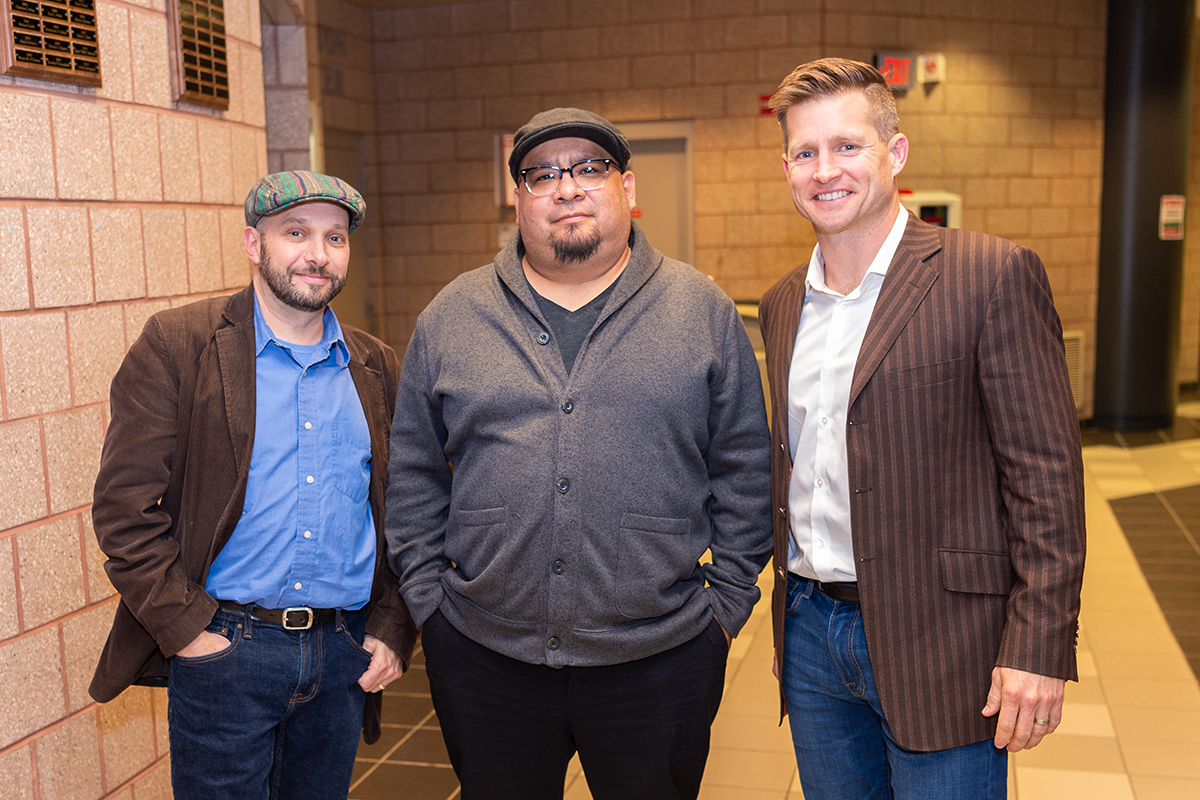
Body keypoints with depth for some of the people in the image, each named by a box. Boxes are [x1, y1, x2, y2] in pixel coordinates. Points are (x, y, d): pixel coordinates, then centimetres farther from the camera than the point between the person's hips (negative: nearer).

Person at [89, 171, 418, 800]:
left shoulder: (376, 367, 8)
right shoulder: (177, 346, -5)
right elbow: (124, 504, -9)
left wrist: (392, 629, 4)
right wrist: (187, 630, -12)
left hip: (345, 654, 4)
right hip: (224, 648, -3)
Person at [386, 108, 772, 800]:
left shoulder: (704, 312, 1)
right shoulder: (452, 317, 4)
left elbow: (745, 473, 5)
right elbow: (414, 475, 9)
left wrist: (728, 598, 2)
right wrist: (428, 595, 4)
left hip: (658, 661, -1)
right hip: (484, 661, 1)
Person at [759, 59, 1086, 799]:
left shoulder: (993, 275, -9)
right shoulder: (783, 304, 9)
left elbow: (1046, 473, -12)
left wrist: (1039, 647, -16)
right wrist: (789, 616, 16)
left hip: (937, 645, -5)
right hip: (812, 633, 6)